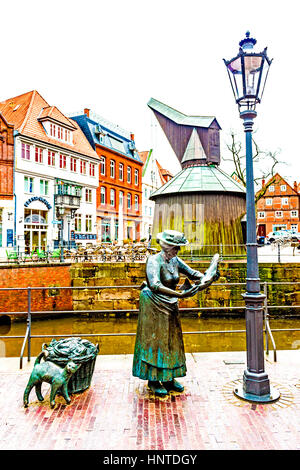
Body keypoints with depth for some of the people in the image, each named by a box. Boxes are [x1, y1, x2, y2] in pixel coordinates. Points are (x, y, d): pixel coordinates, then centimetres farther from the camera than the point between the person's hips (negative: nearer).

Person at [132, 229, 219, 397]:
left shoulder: (175, 260, 0)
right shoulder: (154, 261, -22)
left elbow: (192, 273, 2)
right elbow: (155, 286, -36)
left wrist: (208, 278, -18)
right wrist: (179, 294, -43)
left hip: (170, 306, 7)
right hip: (153, 306, -7)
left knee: (171, 340, 12)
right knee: (154, 340, 2)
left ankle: (168, 378, 27)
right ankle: (153, 380, 17)